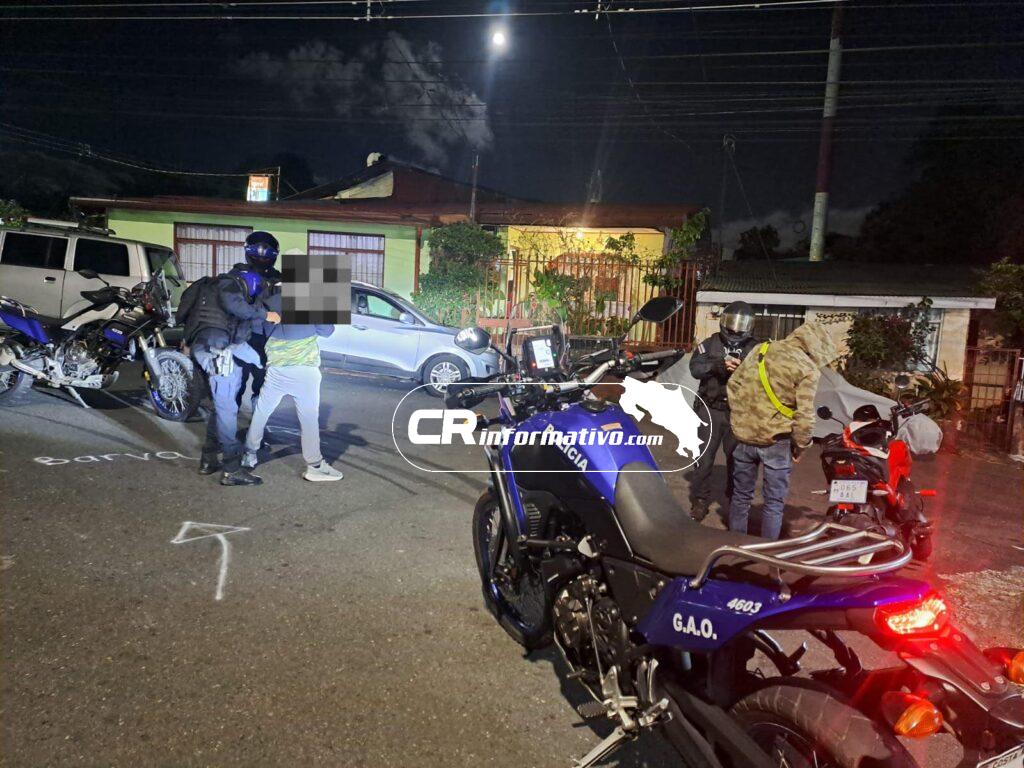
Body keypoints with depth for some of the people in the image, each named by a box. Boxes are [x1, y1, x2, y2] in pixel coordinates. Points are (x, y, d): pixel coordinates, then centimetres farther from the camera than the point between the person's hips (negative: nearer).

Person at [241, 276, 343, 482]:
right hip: (304, 369, -4)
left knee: (261, 412, 17)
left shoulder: (269, 302, 8)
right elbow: (326, 330, 2)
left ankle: (249, 455, 27)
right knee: (309, 418, 0)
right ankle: (314, 465, 2)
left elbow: (262, 332, 17)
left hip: (275, 368, 5)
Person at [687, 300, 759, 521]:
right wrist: (719, 365, -25)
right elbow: (695, 367, -10)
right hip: (711, 409, 0)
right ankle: (699, 500, 15)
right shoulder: (710, 344, 4)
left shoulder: (756, 349, 5)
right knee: (704, 457, 4)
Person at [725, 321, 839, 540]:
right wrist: (800, 445, -1)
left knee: (741, 496, 18)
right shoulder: (807, 369, -11)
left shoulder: (762, 349, 7)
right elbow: (805, 415, -16)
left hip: (744, 434, 5)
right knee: (774, 503, 9)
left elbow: (734, 383, 11)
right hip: (775, 441, -5)